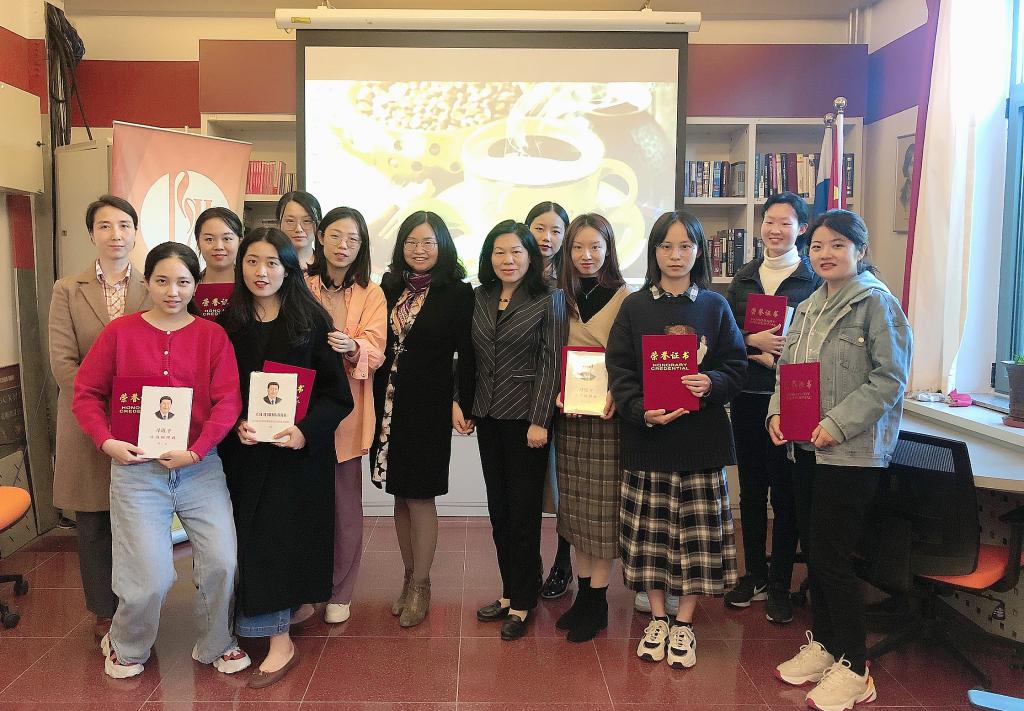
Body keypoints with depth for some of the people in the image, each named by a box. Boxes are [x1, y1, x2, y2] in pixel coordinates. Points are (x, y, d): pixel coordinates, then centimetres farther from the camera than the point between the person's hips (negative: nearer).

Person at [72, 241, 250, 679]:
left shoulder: (212, 335, 1)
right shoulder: (119, 331, 2)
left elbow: (228, 401, -5)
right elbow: (86, 393, 5)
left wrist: (196, 451, -15)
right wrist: (106, 441, -9)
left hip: (200, 466, 1)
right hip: (136, 467, -1)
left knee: (221, 563, -6)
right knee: (151, 577, -4)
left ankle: (215, 644, 22)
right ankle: (125, 646, 29)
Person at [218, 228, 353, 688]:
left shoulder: (312, 321, -6)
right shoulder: (228, 324, 3)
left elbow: (336, 393, -7)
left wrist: (306, 430, -22)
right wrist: (236, 426, -13)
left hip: (300, 449, -3)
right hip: (247, 451, 3)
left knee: (291, 528, 0)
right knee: (257, 534, 7)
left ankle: (299, 601, 15)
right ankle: (291, 608, 23)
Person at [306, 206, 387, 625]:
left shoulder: (371, 295, 5)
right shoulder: (301, 287, 7)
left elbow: (375, 352, -5)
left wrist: (351, 347, -26)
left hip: (346, 409, 0)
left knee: (345, 504, 4)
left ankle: (339, 593, 20)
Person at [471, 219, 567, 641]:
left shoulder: (549, 300, -6)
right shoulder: (481, 298, 8)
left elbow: (551, 364, -10)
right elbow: (470, 357, 12)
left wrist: (540, 420, -14)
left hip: (525, 418, -5)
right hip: (488, 416, 5)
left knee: (523, 511, 2)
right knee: (498, 508, 11)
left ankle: (522, 603, 14)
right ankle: (509, 593, 25)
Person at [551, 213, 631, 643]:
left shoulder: (623, 299, -5)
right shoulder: (564, 298, 11)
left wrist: (617, 394, -22)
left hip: (607, 415, -5)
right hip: (569, 415, 5)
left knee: (603, 509, 1)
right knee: (574, 508, 11)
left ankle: (597, 603, 13)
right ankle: (583, 592, 24)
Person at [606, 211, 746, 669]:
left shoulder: (715, 307, 5)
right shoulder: (634, 307, 3)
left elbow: (736, 366, 3)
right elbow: (618, 369, -2)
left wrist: (712, 383, -19)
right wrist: (641, 410, -18)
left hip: (701, 438, 0)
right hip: (646, 435, 0)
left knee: (697, 532, 5)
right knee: (650, 530, 7)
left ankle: (684, 623, 22)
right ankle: (657, 619, 25)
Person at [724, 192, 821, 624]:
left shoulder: (814, 280, -2)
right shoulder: (744, 278, 11)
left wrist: (775, 358, -17)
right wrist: (755, 342, -11)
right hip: (747, 398, 4)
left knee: (784, 491, 2)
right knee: (751, 488, 12)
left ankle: (779, 586, 15)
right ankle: (754, 575, 26)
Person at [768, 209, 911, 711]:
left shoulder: (876, 302, -8)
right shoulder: (809, 307, 13)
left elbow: (890, 379, -13)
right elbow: (787, 368, 15)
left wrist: (838, 424, -20)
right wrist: (777, 411, -2)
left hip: (852, 453, -7)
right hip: (805, 447, 7)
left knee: (831, 557, -3)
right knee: (813, 551, 14)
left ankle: (853, 669, 13)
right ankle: (822, 645, 31)